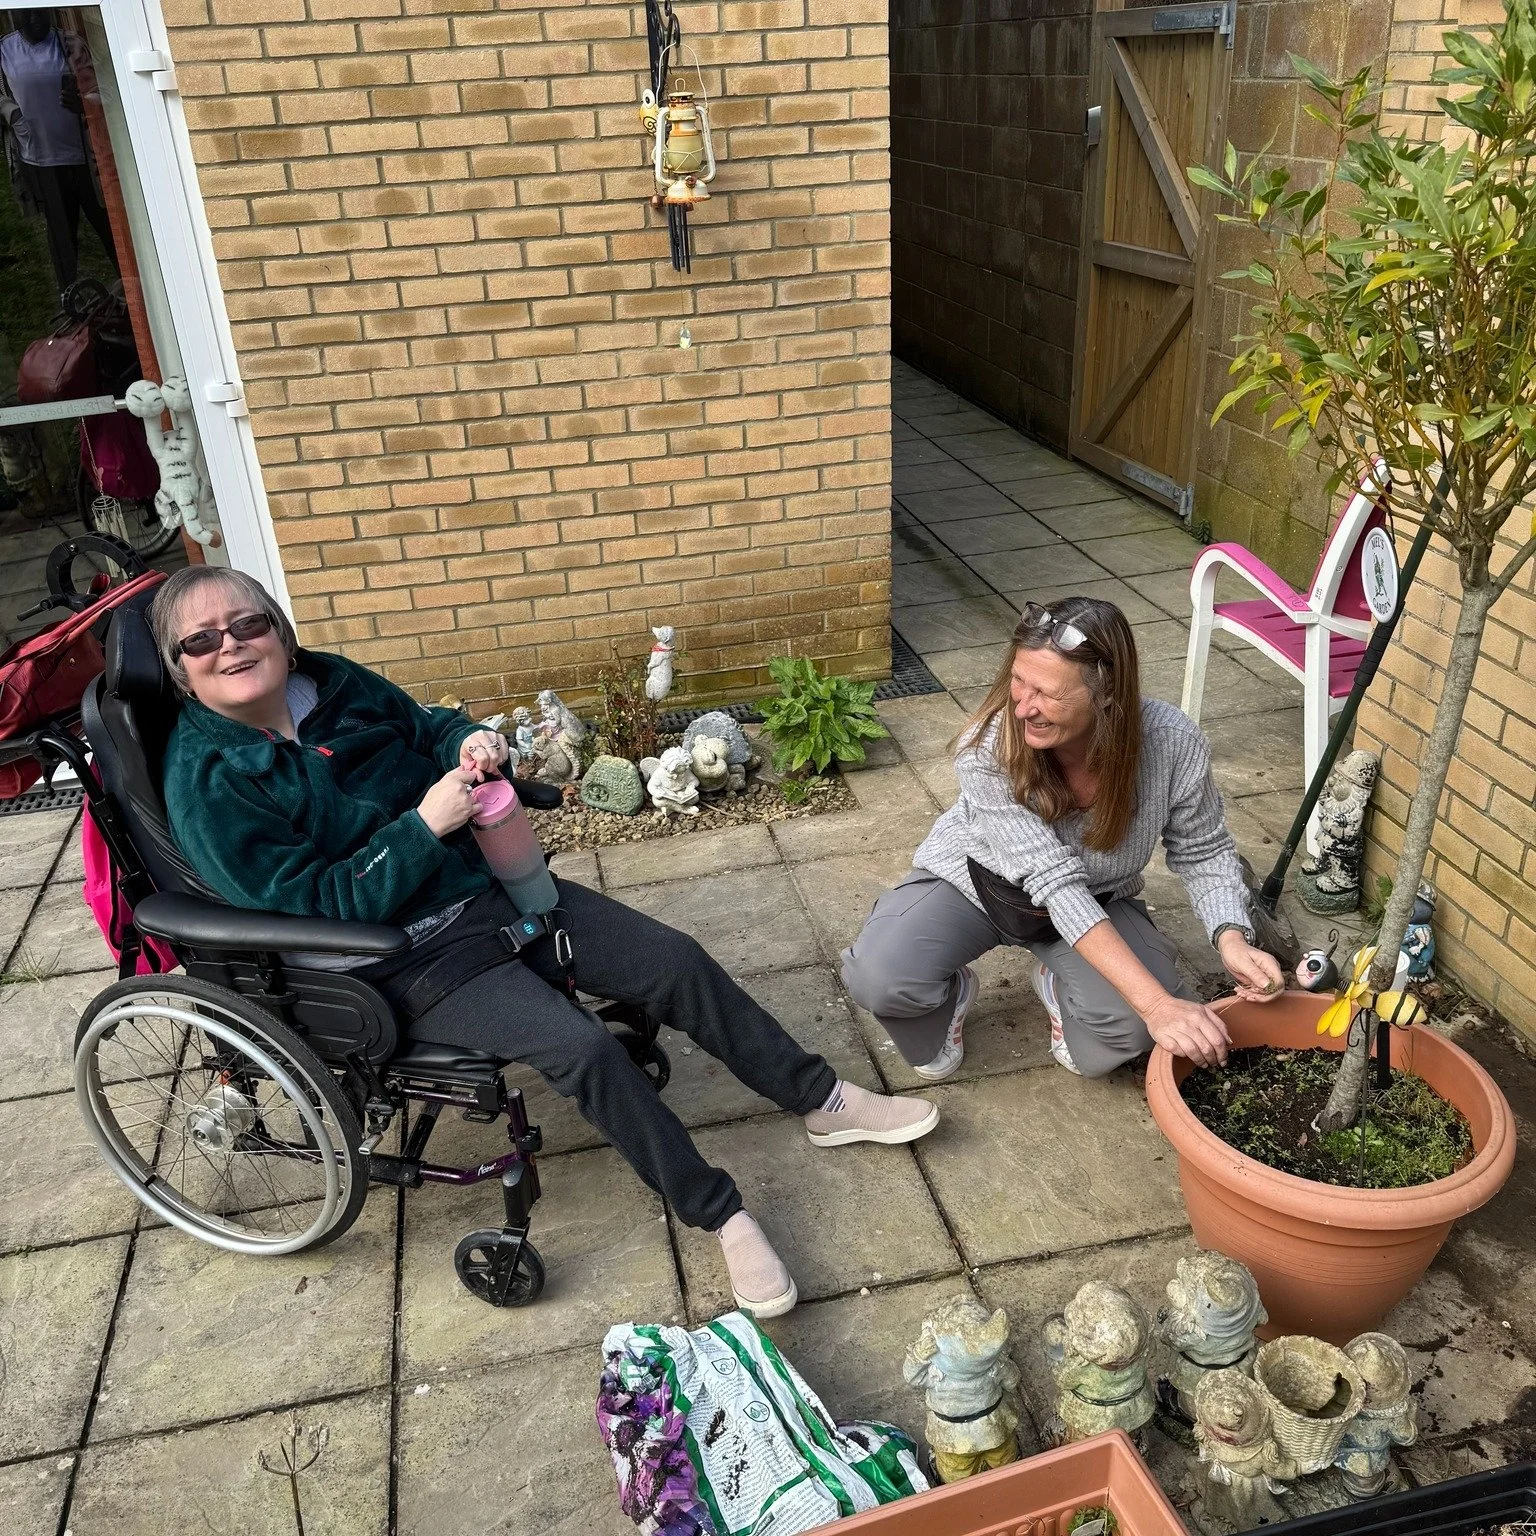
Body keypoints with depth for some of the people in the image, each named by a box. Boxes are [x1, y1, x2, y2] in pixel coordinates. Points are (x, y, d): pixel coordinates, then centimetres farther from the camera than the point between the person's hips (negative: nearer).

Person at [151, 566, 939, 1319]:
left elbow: (423, 723, 18)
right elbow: (314, 904, -19)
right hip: (405, 956, -6)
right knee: (583, 1048, -26)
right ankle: (720, 1216, -7)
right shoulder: (206, 780, -15)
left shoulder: (332, 683, 1)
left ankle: (822, 1101, 13)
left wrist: (469, 741, -6)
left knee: (677, 962, -3)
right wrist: (424, 826, -25)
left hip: (485, 883, 6)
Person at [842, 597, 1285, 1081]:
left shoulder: (1174, 744, -28)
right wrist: (1156, 1004, -44)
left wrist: (1231, 936, -30)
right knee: (877, 977, -29)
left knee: (1132, 1026, -27)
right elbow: (1056, 883, -38)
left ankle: (1060, 985, 11)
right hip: (977, 879, -1)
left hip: (1097, 900, 2)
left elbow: (1202, 852, -10)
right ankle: (951, 992, 10)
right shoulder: (987, 747, -35)